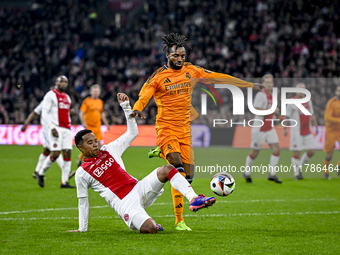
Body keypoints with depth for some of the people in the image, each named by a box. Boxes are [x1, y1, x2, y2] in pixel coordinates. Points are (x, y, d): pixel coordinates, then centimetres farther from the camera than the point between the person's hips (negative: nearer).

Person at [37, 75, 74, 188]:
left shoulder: (67, 97, 19)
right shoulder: (51, 95, -4)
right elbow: (45, 113, -10)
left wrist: (69, 127, 18)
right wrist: (52, 128, -18)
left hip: (66, 129, 7)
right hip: (55, 127, -7)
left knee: (67, 154, -1)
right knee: (56, 154, -15)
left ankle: (64, 182, 2)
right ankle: (41, 173, 7)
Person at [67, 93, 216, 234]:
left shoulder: (108, 150, 16)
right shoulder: (82, 173, 3)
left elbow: (132, 133, 21)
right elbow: (83, 202, 10)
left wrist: (126, 107, 11)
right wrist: (82, 229, 10)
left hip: (137, 188, 6)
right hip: (124, 203, -6)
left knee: (166, 170, -18)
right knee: (150, 229, -30)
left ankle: (194, 199, -26)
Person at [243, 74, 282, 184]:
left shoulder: (271, 95, 10)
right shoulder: (261, 95, -17)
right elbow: (256, 109, -27)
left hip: (269, 128, 8)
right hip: (259, 128, -8)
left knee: (276, 150, -5)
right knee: (255, 153, 3)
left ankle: (272, 174, -1)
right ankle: (247, 173, 23)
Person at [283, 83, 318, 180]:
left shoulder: (308, 101, 12)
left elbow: (312, 115, 21)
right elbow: (286, 116, -4)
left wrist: (316, 127, 18)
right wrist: (285, 129, -8)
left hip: (307, 132, 6)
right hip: (296, 132, -6)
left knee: (311, 151, 2)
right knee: (296, 153, -4)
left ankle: (300, 166, 22)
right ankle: (296, 173, 7)